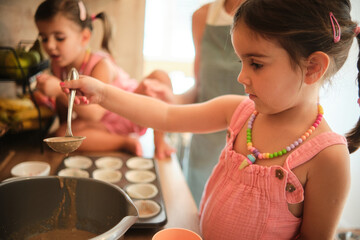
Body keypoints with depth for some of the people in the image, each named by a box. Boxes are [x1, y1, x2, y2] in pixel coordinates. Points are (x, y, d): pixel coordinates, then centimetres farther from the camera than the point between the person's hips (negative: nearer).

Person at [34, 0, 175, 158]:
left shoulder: (101, 65, -28)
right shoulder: (58, 66, -9)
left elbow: (94, 113, -39)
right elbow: (63, 107, 6)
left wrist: (60, 90, -47)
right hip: (106, 125, 5)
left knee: (159, 77, -29)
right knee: (62, 133, -25)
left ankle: (159, 141, -15)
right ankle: (126, 143, -16)